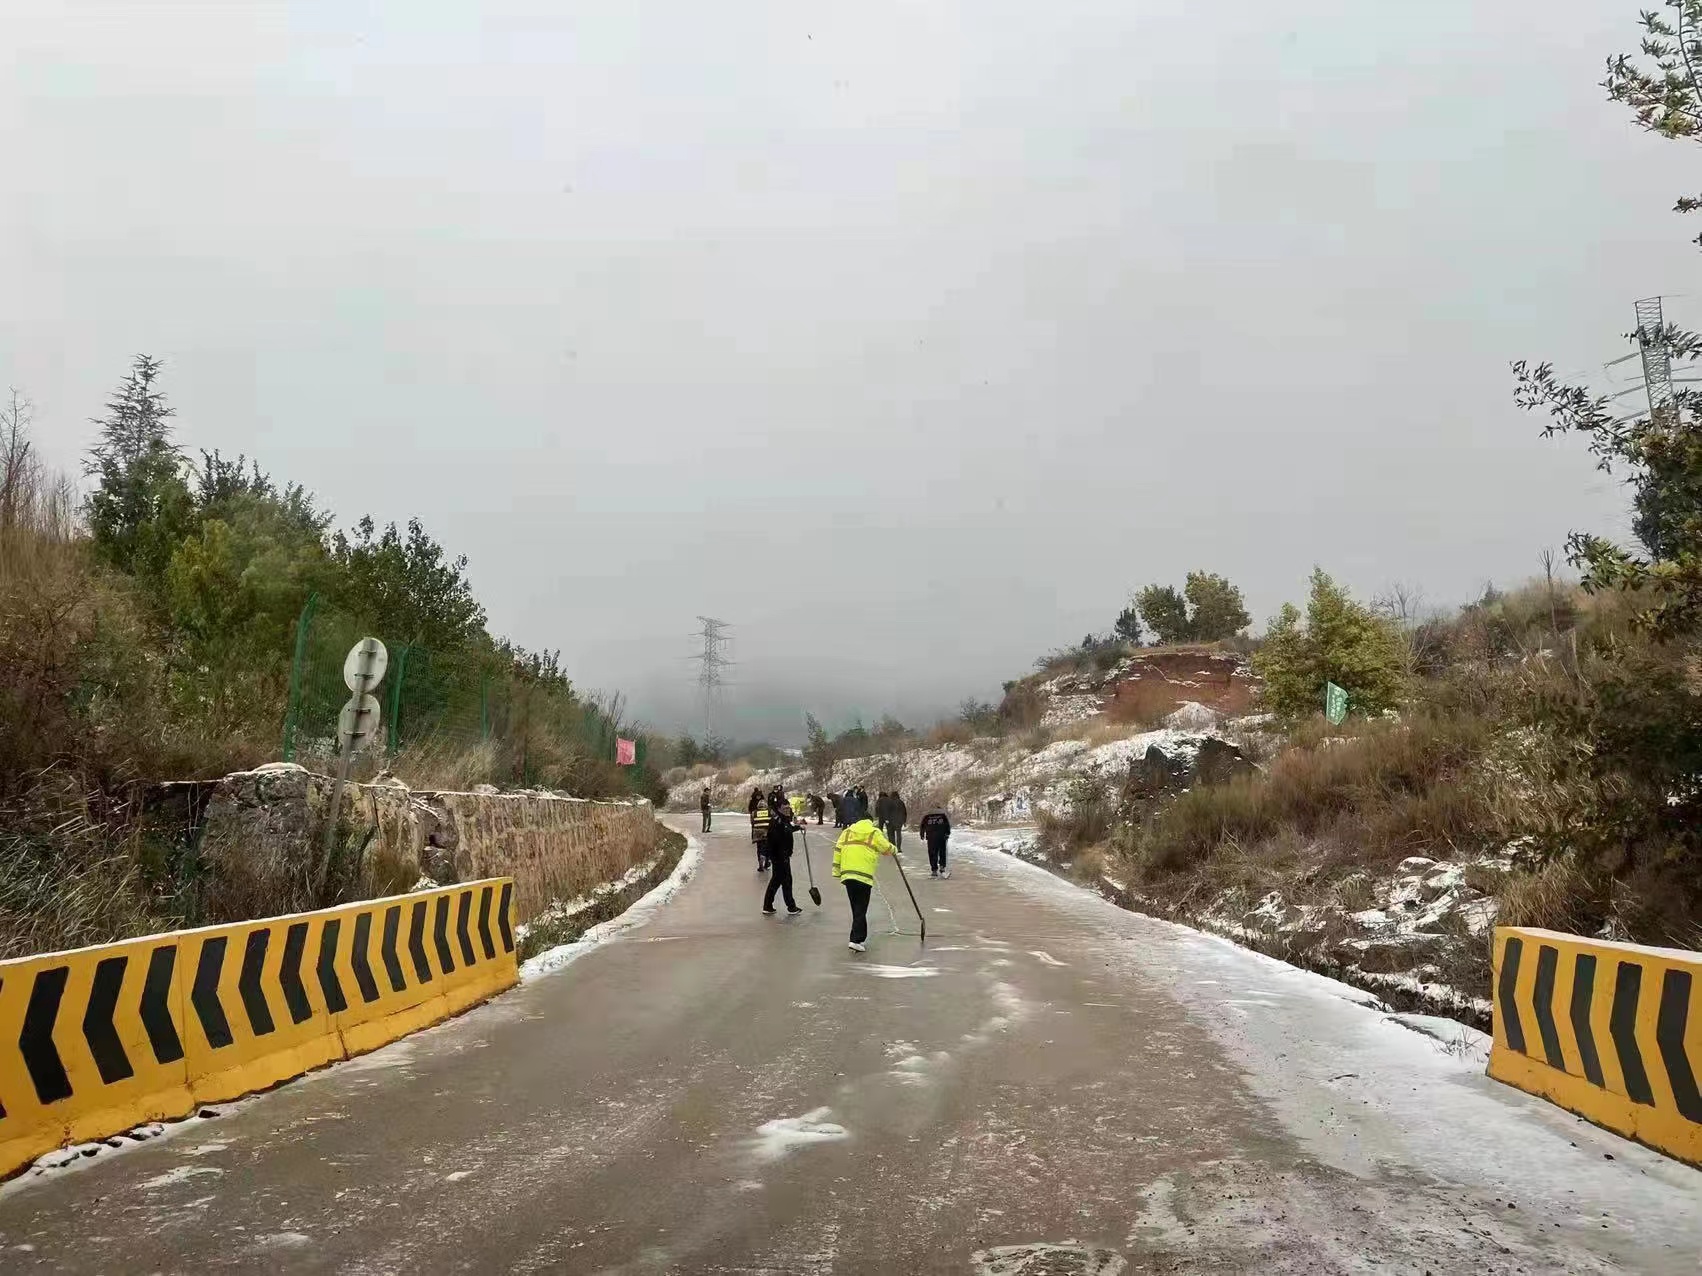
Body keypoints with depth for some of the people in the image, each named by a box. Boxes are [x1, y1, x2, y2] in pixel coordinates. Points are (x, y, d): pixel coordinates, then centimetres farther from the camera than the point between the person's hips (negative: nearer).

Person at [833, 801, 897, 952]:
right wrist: (894, 851, 31)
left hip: (847, 875, 4)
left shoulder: (847, 832, 14)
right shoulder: (874, 833, 2)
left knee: (857, 909, 17)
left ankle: (859, 936, 23)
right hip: (864, 876, -4)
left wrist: (836, 872, 13)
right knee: (861, 910, -1)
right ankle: (856, 940, -10)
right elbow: (887, 849, 7)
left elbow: (837, 850, 9)